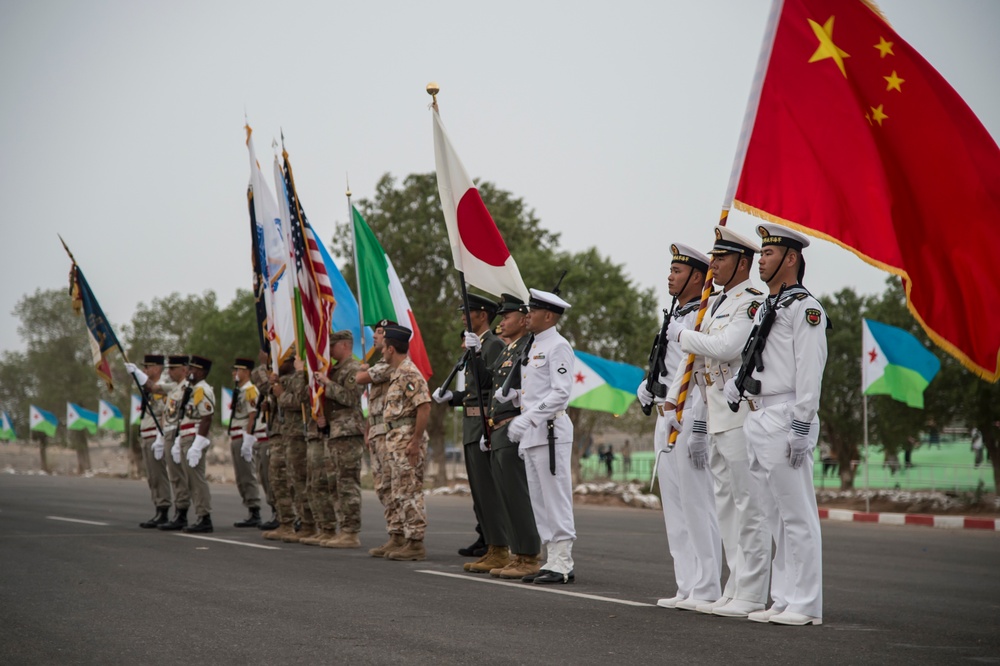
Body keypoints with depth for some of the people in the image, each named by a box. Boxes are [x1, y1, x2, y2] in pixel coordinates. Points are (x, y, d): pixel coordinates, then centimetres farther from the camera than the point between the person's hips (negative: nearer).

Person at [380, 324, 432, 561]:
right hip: (396, 439, 11)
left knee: (410, 492, -8)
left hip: (407, 439, -11)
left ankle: (416, 543, -6)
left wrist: (415, 441, -24)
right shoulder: (398, 373, 18)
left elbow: (424, 406, -23)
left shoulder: (409, 373, -15)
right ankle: (409, 539, 16)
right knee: (401, 492, 12)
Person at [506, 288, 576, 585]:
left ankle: (563, 564, -5)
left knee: (556, 499, -8)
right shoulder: (532, 347, 20)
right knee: (540, 501, 11)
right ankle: (552, 560, 15)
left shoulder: (558, 346, -9)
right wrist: (512, 395, 8)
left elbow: (561, 393, -18)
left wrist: (528, 418, -23)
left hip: (550, 432, -10)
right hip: (530, 435, 10)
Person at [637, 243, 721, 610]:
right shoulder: (674, 318, 20)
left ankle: (706, 590, -4)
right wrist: (648, 388, 10)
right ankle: (687, 587, 16)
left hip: (688, 422, -10)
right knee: (674, 508, 11)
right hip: (665, 423, 10)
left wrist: (697, 429, -23)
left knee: (697, 507, -7)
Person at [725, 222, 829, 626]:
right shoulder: (764, 309, 20)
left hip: (786, 419, -9)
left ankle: (806, 605, -4)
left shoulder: (804, 308, -8)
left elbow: (809, 370, -14)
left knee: (797, 514, -7)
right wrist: (735, 383, 6)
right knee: (777, 515, 11)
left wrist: (801, 426, -19)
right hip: (759, 421, 9)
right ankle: (785, 600, 16)